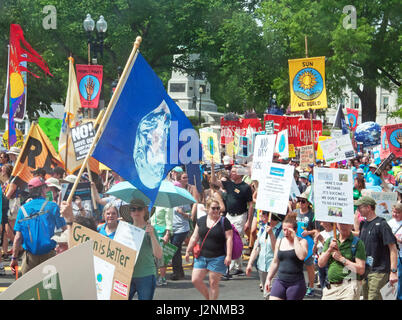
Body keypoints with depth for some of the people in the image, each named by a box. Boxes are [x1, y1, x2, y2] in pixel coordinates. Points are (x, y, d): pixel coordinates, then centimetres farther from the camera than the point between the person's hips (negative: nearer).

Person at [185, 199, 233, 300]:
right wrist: (188, 251, 12)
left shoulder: (224, 221, -4)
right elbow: (194, 237, 14)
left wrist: (229, 255, -16)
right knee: (195, 280, -1)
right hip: (202, 256, 5)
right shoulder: (201, 220, 8)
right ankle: (208, 297, 21)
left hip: (218, 258, -4)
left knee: (213, 283, 0)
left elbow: (229, 239, -8)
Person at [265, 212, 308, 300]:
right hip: (280, 281, 4)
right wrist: (268, 279, 18)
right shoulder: (280, 242, 11)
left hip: (296, 283, -4)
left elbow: (302, 256, -24)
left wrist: (295, 238, -16)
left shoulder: (302, 242, -3)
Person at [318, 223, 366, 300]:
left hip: (349, 286, -5)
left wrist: (341, 258, -10)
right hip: (330, 287, 5)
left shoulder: (357, 243, -3)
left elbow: (361, 270, -10)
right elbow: (320, 264, 9)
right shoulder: (330, 240, 13)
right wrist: (329, 250, -6)